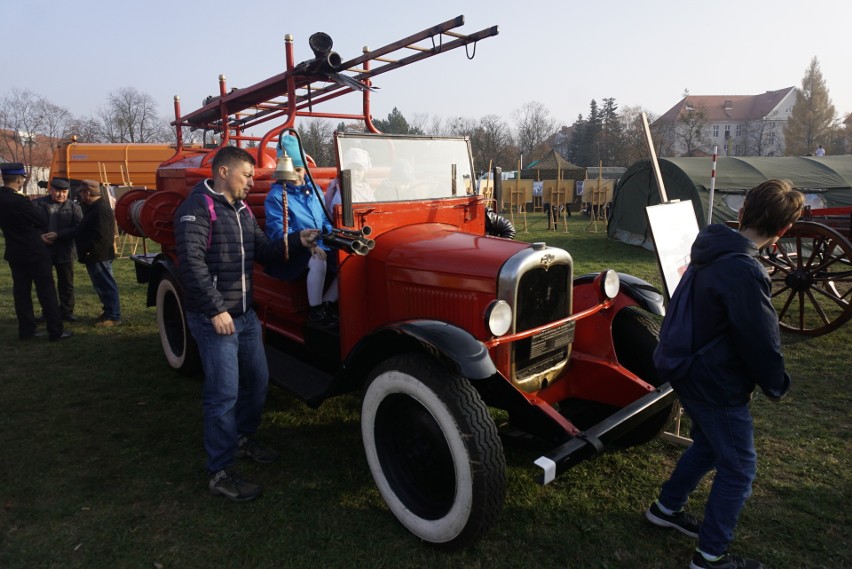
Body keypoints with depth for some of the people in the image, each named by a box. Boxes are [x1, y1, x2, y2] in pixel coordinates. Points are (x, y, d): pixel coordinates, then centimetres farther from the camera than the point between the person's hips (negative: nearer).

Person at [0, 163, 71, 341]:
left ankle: (26, 330, 17)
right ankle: (55, 331, 3)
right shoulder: (20, 201, -21)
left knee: (21, 291, 12)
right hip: (34, 252, -7)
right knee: (46, 291, -1)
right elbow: (41, 221, -8)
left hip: (15, 253, 7)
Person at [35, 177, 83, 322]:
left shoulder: (73, 207, -1)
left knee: (66, 283, 8)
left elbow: (78, 228, -10)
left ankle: (67, 311, 20)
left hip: (64, 251, 0)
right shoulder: (37, 204, -1)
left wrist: (58, 235, -20)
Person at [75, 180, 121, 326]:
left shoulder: (101, 209, -19)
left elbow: (101, 236, -26)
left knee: (106, 286, -6)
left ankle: (113, 316, -2)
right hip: (96, 256, 11)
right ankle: (109, 312, 25)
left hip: (99, 256, -11)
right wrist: (87, 250, 16)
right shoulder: (94, 207, 17)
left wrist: (88, 250, -21)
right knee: (102, 285, 16)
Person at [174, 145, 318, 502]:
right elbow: (191, 263, -22)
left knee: (257, 380, 18)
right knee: (224, 393, -4)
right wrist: (216, 310, -24)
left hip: (245, 314, 9)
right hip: (213, 318, -9)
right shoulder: (198, 208, -13)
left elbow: (264, 252, 12)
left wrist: (297, 241, -4)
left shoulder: (241, 209, 15)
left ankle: (243, 439, 40)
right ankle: (219, 474, 9)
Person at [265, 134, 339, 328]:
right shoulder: (276, 195, -5)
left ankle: (327, 304, -1)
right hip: (291, 253, -6)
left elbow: (324, 220, 20)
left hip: (319, 247, 7)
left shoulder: (314, 190, 15)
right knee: (318, 263, -36)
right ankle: (315, 312, -17)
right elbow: (279, 232, -16)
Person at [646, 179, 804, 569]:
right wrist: (776, 386, -3)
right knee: (738, 468, 8)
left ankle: (666, 508, 42)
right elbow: (761, 341, -22)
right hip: (715, 384, -9)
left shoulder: (712, 251, 1)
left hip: (689, 368, 9)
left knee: (708, 444, 27)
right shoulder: (743, 272, -28)